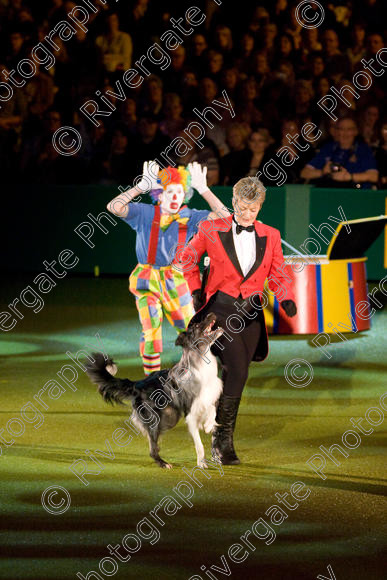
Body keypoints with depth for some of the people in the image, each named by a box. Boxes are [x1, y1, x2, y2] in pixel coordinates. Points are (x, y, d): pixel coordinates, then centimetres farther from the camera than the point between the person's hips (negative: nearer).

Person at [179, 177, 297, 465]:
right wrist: (196, 289, 7)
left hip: (251, 314, 4)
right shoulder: (212, 231, -1)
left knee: (236, 376, 5)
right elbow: (188, 258, 15)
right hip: (221, 309, -4)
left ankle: (221, 440, 18)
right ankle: (224, 439, -7)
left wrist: (287, 299, -6)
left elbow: (278, 275, 12)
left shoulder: (270, 236, 6)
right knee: (237, 370, -17)